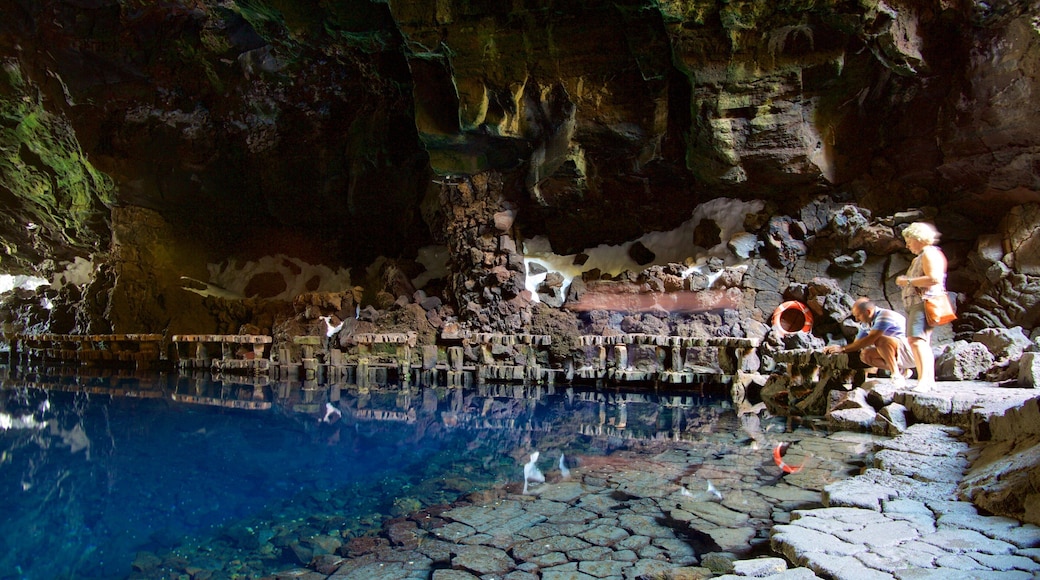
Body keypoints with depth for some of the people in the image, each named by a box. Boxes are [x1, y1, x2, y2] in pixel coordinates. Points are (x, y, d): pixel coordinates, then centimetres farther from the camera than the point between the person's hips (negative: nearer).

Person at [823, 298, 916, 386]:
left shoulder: (885, 315, -20)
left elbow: (870, 339, -29)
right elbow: (856, 344, 10)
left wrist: (843, 349, -26)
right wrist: (833, 349, -5)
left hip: (910, 350, -9)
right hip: (896, 354, 9)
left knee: (880, 340, -31)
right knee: (865, 355, -8)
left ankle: (897, 376, -23)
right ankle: (901, 371, 0)